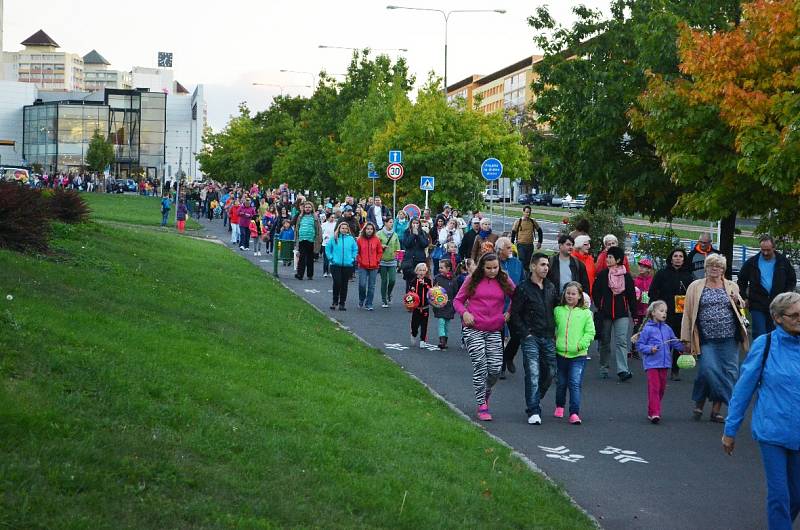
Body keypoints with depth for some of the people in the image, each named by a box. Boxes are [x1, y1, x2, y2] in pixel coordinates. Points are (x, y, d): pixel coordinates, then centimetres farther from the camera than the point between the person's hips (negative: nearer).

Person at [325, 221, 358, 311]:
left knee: (344, 285, 5)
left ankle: (342, 303, 13)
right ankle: (335, 301, 8)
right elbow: (327, 249, 9)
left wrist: (352, 259, 2)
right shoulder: (334, 238, 1)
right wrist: (331, 258, 0)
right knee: (337, 283, -10)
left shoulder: (351, 239, 3)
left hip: (348, 265, 1)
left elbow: (355, 249, 12)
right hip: (336, 265, -1)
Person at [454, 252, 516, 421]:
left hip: (494, 331, 2)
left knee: (496, 368, -3)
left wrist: (510, 312, 7)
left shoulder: (504, 281, 5)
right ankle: (482, 406, 0)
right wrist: (464, 312, -9)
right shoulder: (472, 280, 2)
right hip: (473, 329, -2)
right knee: (480, 366, -8)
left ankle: (485, 393, 29)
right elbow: (458, 300, 9)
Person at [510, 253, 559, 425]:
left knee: (550, 373, 7)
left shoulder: (551, 287, 13)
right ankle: (533, 411, -10)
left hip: (548, 338, 6)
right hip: (531, 338, -6)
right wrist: (525, 334, -11)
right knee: (533, 374, -12)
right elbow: (515, 314, -4)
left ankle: (534, 403, 27)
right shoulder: (523, 288, -4)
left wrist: (555, 331, 10)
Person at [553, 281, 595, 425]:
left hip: (578, 355, -3)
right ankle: (559, 406, 36)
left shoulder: (585, 313, 0)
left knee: (575, 384, -11)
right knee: (561, 383, 15)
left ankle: (574, 413, -11)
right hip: (560, 353, 3)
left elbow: (590, 332, -1)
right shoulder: (557, 311, 6)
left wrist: (581, 344, -13)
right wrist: (553, 342, 2)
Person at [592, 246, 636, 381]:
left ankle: (623, 370, -17)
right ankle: (603, 369, 21)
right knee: (605, 341, 9)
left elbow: (631, 295, 7)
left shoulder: (626, 276, 3)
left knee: (621, 341, -11)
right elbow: (595, 292, 5)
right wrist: (599, 306, -4)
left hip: (622, 314, -1)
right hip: (605, 313, 1)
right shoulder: (603, 275, 2)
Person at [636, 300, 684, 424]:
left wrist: (684, 347, 1)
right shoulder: (647, 329, -6)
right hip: (652, 363, -6)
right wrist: (650, 349, -17)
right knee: (654, 388, -10)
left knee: (661, 388, 11)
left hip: (664, 363, 6)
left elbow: (675, 343, 15)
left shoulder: (667, 329, 9)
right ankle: (654, 413, -11)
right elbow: (639, 345, -4)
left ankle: (653, 411, 25)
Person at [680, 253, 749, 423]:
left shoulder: (732, 287, 13)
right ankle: (699, 404, 10)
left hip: (729, 339, 3)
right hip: (706, 340, -3)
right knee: (708, 370, -13)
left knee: (728, 373, -1)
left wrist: (737, 302, -2)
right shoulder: (695, 287, 7)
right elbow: (688, 313, 5)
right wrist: (687, 339, 0)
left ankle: (716, 410, 9)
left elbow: (741, 310, 22)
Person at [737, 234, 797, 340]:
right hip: (757, 304, -2)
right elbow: (741, 281, 11)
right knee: (759, 335, -5)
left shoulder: (782, 261, 3)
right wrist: (744, 298, 3)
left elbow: (792, 279, 14)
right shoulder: (752, 262, 0)